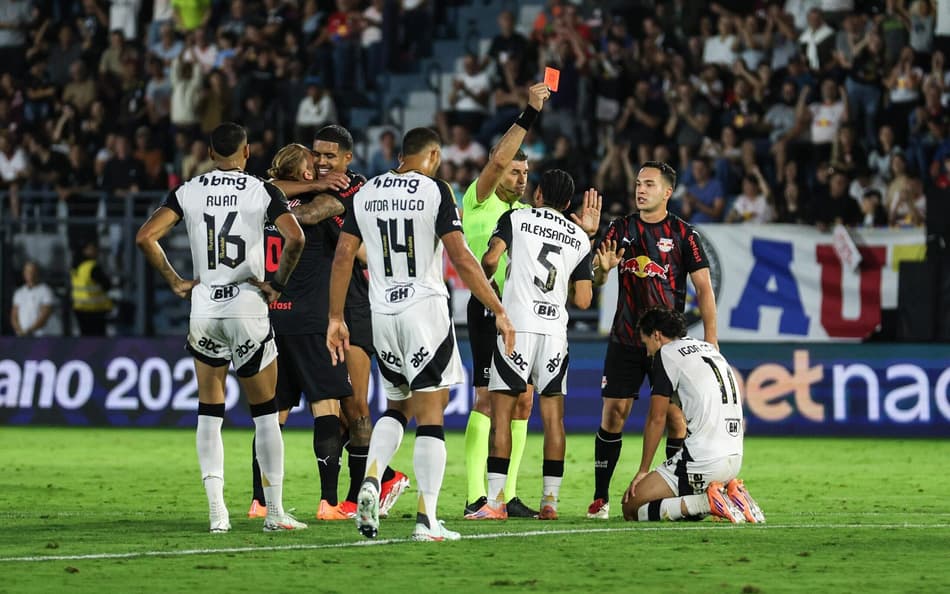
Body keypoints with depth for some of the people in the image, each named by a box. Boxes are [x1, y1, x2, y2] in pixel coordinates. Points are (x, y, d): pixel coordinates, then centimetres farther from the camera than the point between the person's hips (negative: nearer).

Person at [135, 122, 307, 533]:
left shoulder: (188, 193, 4)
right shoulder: (262, 192, -2)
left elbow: (145, 237, -3)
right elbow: (295, 238, -15)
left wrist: (175, 281, 6)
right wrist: (278, 283, -1)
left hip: (203, 312, 2)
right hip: (248, 311, -2)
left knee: (209, 413, 11)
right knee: (265, 413, 9)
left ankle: (216, 511, 1)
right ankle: (274, 511, 9)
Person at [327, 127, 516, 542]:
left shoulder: (367, 193, 8)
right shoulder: (435, 191, -6)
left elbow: (343, 256, 6)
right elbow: (461, 259, -11)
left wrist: (335, 318, 12)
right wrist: (499, 312, -8)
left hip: (382, 313, 5)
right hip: (425, 308, -5)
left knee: (397, 407, 20)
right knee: (430, 414, -2)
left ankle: (371, 479, -5)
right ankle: (426, 519, -7)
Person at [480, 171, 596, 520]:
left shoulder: (516, 219, 6)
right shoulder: (580, 238, 16)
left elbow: (491, 259, -8)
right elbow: (583, 300, 12)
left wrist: (485, 280, 14)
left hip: (517, 323, -3)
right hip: (556, 329, 3)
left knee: (502, 411, -2)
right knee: (553, 416, 6)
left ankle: (495, 498, -8)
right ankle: (550, 500, 3)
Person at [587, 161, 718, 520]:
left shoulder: (682, 233, -1)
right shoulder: (621, 229, 7)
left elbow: (703, 288, -1)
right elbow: (594, 281, 8)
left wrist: (710, 341, -8)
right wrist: (601, 268, -17)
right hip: (625, 340, 2)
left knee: (675, 416, -6)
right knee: (613, 413, -3)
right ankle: (600, 498, 2)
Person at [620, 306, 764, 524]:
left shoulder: (667, 354, -2)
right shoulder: (710, 349, 22)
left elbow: (656, 419, -2)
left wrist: (643, 471, 5)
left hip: (703, 461, -8)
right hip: (734, 460, 8)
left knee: (631, 508, -3)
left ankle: (707, 501, -16)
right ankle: (732, 493, 4)